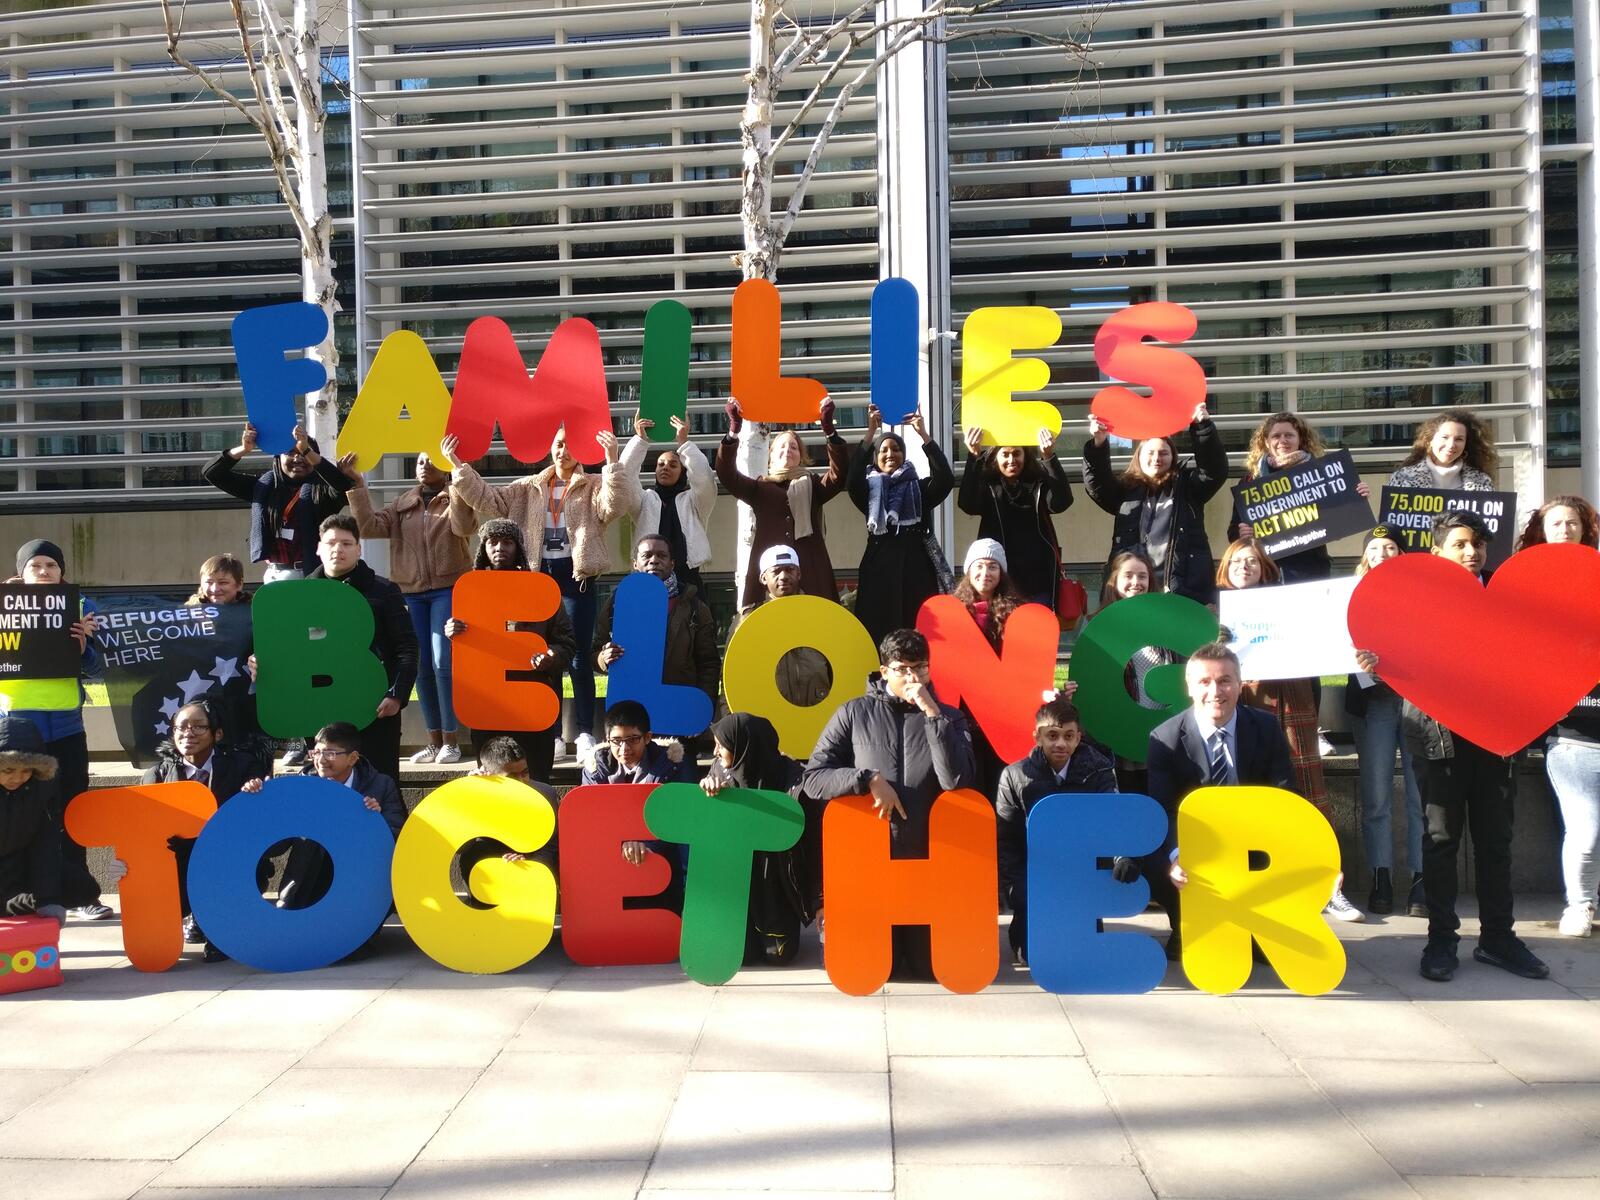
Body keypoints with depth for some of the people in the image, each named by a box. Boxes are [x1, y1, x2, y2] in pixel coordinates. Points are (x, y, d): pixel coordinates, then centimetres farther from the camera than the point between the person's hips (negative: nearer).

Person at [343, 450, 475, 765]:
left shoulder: (457, 499, 3)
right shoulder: (402, 505, 14)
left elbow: (463, 527, -18)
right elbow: (369, 526, 1)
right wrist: (357, 485, -6)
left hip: (448, 589, -4)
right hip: (410, 592, 4)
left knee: (443, 663, -10)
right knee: (421, 667, 5)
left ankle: (450, 741, 0)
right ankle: (434, 741, 14)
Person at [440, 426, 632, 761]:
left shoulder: (593, 486, 2)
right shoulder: (530, 488, 13)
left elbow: (612, 507, -18)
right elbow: (489, 500, 8)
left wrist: (611, 460, -28)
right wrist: (457, 465, 1)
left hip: (576, 577, -4)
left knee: (578, 657, -1)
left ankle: (585, 732, 6)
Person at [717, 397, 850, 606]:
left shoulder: (813, 486, 20)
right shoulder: (760, 488, 19)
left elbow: (840, 473, 2)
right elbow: (728, 475, 4)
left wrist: (829, 428, -10)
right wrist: (733, 429, -8)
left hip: (809, 568, 0)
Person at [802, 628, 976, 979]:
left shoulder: (948, 718, 2)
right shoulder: (854, 713, -1)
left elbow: (957, 781, -15)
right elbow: (812, 779, -3)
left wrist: (932, 713, -18)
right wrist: (870, 778, -17)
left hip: (926, 861, 1)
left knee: (929, 966, 7)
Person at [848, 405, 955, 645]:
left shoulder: (919, 488, 11)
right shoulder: (869, 489, 11)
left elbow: (946, 479, -8)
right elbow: (853, 478, -11)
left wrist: (923, 434, -13)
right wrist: (870, 433, -18)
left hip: (916, 565, 0)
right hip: (880, 565, 0)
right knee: (880, 627, -5)